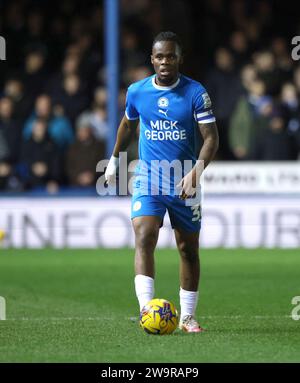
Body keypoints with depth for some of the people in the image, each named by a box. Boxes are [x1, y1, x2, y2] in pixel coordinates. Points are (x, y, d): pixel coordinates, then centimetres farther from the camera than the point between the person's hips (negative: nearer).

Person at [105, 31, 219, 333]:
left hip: (184, 184, 0)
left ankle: (187, 316, 22)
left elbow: (211, 138, -11)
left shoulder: (195, 93, -8)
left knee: (188, 249, 8)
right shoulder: (137, 91, 0)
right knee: (144, 238, -21)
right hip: (147, 180, 0)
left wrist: (195, 173, -25)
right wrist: (114, 159, 28)